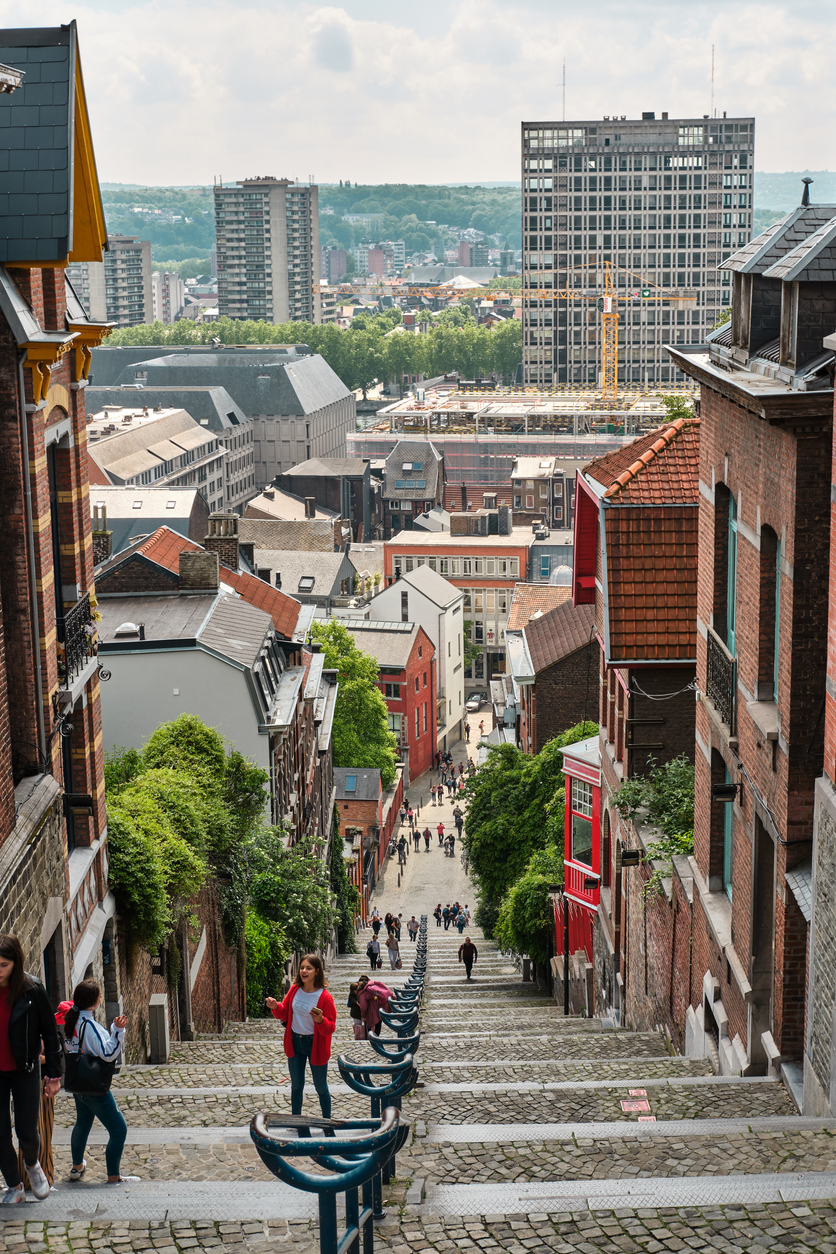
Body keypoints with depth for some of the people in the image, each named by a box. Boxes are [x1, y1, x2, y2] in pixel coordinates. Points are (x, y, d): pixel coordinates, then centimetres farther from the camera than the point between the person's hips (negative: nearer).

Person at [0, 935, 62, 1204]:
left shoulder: (32, 990, -13)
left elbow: (49, 1031, -4)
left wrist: (54, 1073, -1)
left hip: (25, 1071, -2)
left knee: (26, 1132, 1)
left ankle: (33, 1164, 35)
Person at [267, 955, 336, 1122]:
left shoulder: (324, 997, -19)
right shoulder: (294, 990, -5)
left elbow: (330, 1028, -15)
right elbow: (285, 1013, 9)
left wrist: (321, 1021, -35)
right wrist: (276, 1008, -11)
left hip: (315, 1044, -5)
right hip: (295, 1043, 5)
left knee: (321, 1087, 10)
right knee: (296, 1086, 18)